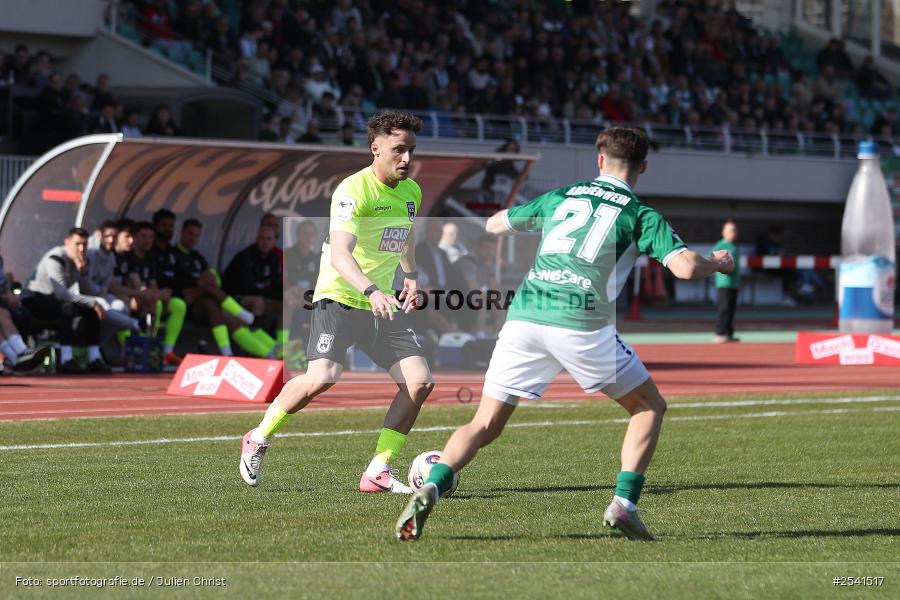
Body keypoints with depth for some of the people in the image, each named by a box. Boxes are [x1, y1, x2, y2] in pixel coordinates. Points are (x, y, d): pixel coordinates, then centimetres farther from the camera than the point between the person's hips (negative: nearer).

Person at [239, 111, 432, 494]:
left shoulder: (411, 191, 8)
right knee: (323, 377, -26)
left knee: (419, 381, -6)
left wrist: (410, 275, 22)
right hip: (339, 298, -7)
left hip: (383, 304, 7)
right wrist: (372, 291, -46)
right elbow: (340, 253, -32)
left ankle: (377, 472, 2)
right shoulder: (353, 190, -18)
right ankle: (258, 440, 0)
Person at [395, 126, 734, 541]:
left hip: (523, 317, 3)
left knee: (485, 425, 8)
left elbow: (494, 225, 33)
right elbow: (684, 267, -5)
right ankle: (624, 503, 2)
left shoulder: (559, 197, 20)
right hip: (581, 325, -3)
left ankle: (430, 489, -17)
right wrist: (717, 264, 18)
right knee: (649, 408, 17)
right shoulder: (640, 215, 9)